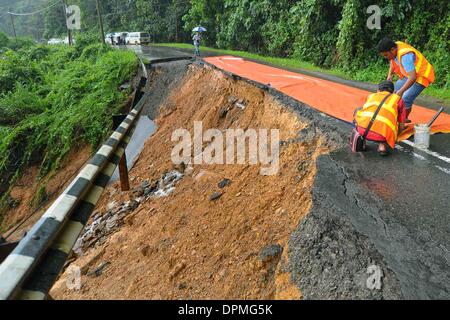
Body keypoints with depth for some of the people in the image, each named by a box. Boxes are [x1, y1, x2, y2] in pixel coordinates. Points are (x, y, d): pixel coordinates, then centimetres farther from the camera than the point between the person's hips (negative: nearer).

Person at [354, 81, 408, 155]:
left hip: (363, 129, 3)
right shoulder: (398, 99, 23)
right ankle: (382, 145, 5)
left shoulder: (371, 96, 30)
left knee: (358, 110, 33)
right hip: (382, 135, -2)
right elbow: (401, 126, 22)